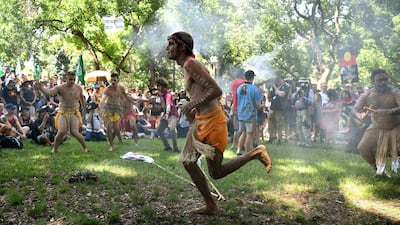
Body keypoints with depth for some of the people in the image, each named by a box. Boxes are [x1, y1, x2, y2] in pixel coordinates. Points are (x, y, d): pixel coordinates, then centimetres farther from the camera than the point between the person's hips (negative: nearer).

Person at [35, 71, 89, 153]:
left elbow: (82, 98, 20)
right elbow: (48, 92, -29)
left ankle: (85, 147, 7)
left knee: (74, 132, -15)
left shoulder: (78, 88, -1)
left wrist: (84, 108, 31)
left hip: (74, 113, 1)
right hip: (63, 113, -1)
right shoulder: (60, 88, -11)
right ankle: (55, 148, 8)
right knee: (61, 132, -18)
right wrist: (40, 88, -48)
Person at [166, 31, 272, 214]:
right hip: (201, 120, 10)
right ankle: (210, 206, 19)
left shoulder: (191, 64, -17)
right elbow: (214, 93, 20)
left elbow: (217, 91, -24)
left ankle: (256, 153, 9)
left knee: (216, 173, -1)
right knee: (187, 161, 12)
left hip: (212, 121, -10)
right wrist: (195, 111, 13)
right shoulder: (188, 66, 13)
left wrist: (193, 104, -22)